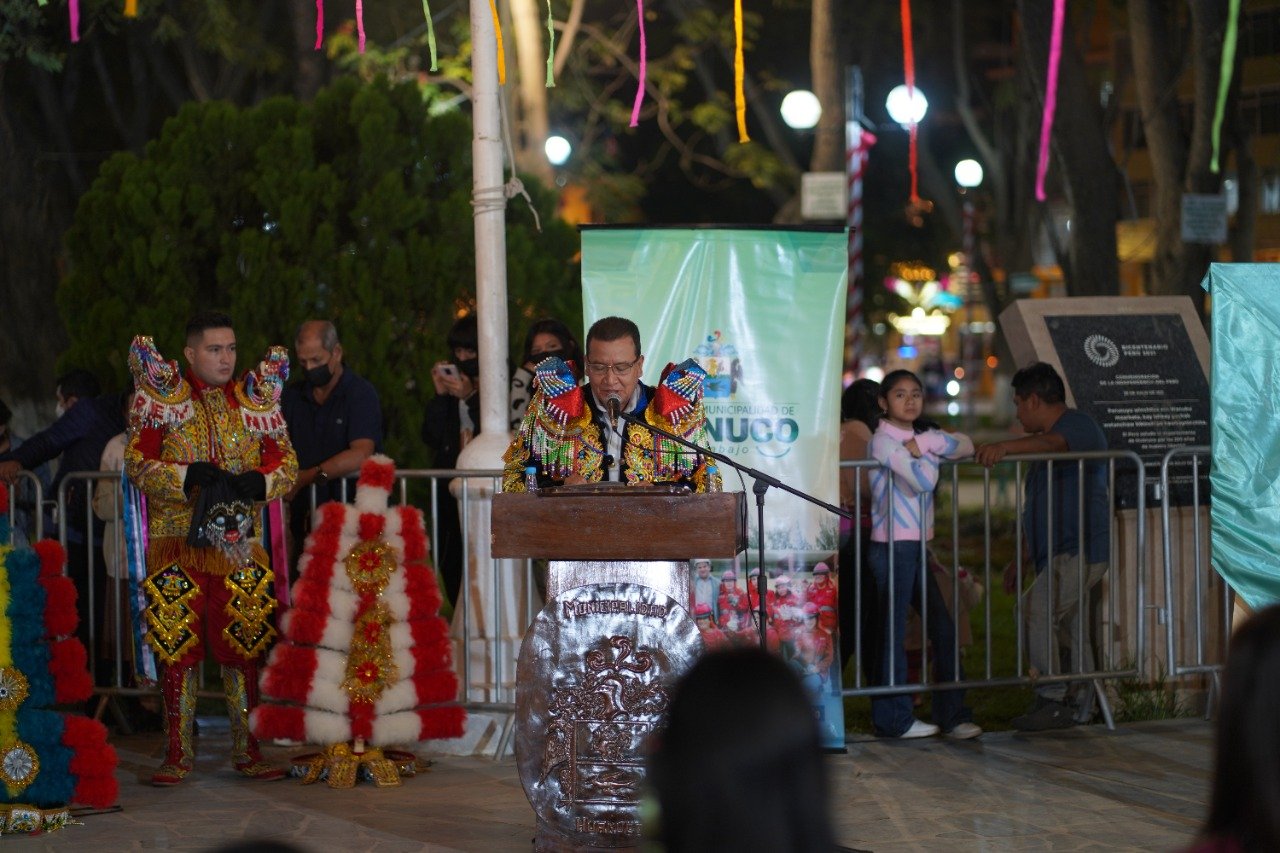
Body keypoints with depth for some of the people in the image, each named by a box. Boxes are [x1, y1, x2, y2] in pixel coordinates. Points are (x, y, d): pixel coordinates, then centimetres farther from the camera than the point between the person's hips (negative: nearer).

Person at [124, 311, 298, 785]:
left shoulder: (255, 400, 10)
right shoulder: (162, 396, 3)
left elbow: (287, 466, 9)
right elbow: (137, 464, -3)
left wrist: (258, 481, -13)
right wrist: (187, 477, -18)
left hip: (238, 546, 2)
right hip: (178, 545, -2)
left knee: (243, 650, 1)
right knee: (177, 651, -3)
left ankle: (247, 751, 9)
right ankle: (177, 755, 4)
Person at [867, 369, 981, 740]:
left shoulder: (922, 434, 15)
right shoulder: (883, 440, -12)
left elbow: (966, 445, 5)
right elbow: (923, 479, -22)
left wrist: (926, 444, -8)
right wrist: (934, 450, -5)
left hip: (918, 546, 8)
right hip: (892, 546, -8)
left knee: (943, 628, 7)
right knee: (893, 631, -2)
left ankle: (953, 713, 13)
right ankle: (894, 719, 5)